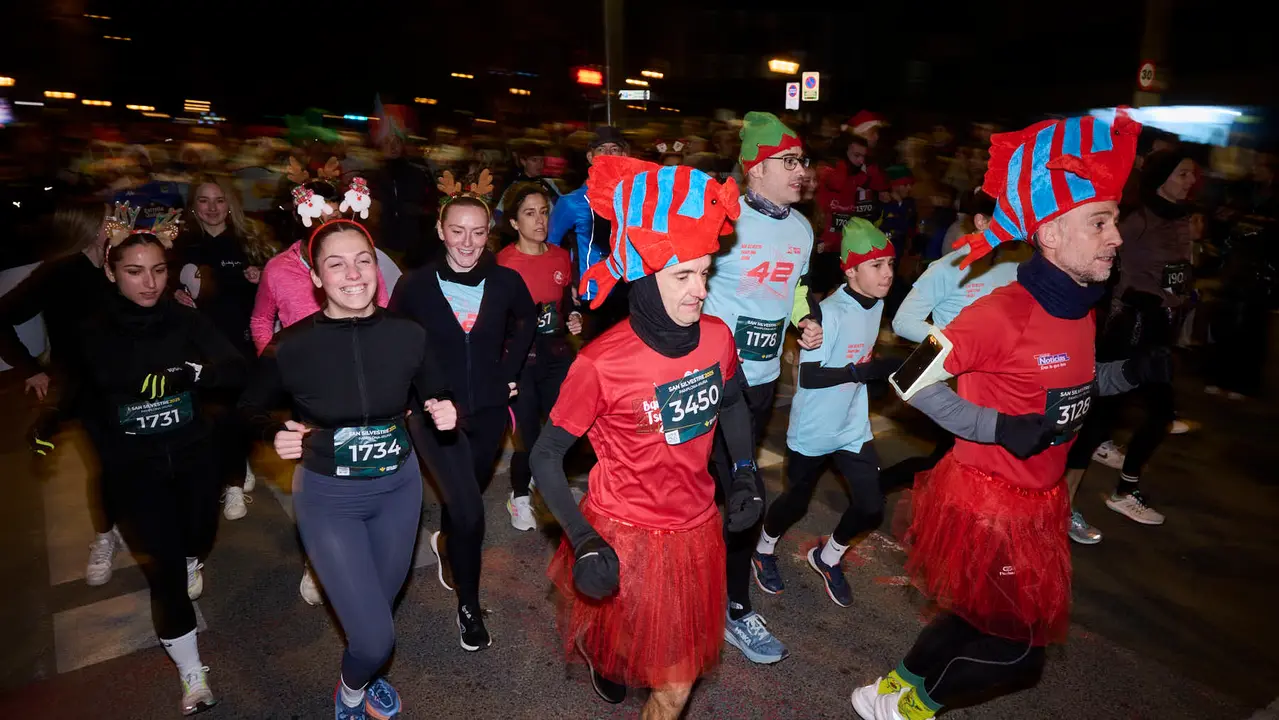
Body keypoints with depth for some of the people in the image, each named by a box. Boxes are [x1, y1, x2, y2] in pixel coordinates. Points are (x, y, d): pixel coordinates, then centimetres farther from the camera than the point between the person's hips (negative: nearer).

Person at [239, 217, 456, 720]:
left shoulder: (407, 335, -12)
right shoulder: (291, 346, -18)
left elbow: (434, 395, 6)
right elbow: (250, 409, 1)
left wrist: (444, 411, -16)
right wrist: (276, 435, -19)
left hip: (399, 487, 3)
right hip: (328, 497, -3)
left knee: (383, 601, 23)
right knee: (374, 635, -5)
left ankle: (364, 677, 57)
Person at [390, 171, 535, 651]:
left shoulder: (506, 282, -6)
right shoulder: (415, 285, -10)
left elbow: (525, 324, 14)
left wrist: (510, 372, 7)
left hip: (489, 408, 3)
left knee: (468, 495, 21)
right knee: (469, 512, -12)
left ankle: (446, 542, 56)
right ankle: (469, 605, 12)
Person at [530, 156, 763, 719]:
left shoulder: (717, 337, -10)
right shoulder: (601, 363, -24)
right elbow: (545, 456, -13)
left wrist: (744, 476, -1)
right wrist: (584, 543, -22)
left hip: (695, 530, 4)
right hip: (623, 536, -4)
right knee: (621, 647, 22)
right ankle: (599, 653, 58)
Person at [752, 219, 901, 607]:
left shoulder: (877, 304, 1)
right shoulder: (831, 312, -23)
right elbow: (809, 376, -25)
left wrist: (888, 367, 0)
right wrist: (865, 371, -30)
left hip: (854, 427, 6)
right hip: (813, 430, -6)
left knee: (871, 507, 1)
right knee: (797, 501, 12)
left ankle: (827, 557, 30)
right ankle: (764, 549, 43)